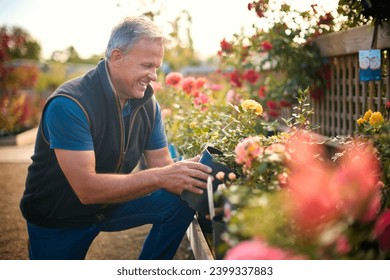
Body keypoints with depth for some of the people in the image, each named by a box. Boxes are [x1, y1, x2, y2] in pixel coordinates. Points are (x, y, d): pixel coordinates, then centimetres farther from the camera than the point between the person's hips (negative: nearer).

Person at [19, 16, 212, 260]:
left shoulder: (148, 104, -9)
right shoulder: (69, 105, -30)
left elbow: (162, 165, -7)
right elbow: (87, 189, -36)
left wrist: (190, 178, -30)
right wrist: (160, 177, -41)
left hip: (111, 202, 5)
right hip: (57, 220, -4)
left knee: (179, 202, -12)